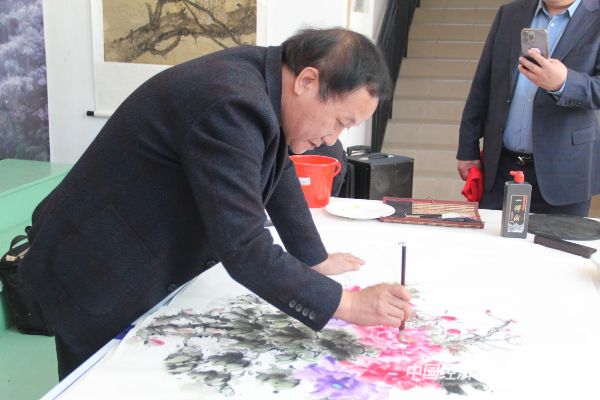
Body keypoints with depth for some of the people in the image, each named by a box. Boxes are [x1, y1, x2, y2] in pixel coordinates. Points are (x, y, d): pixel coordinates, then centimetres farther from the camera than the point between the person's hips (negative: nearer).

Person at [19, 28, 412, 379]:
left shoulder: (264, 76, -3)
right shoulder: (232, 106, -32)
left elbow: (279, 173, 11)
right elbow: (244, 249, -33)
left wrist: (315, 259, 12)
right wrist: (346, 304, -28)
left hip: (150, 267, 9)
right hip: (100, 276, -8)